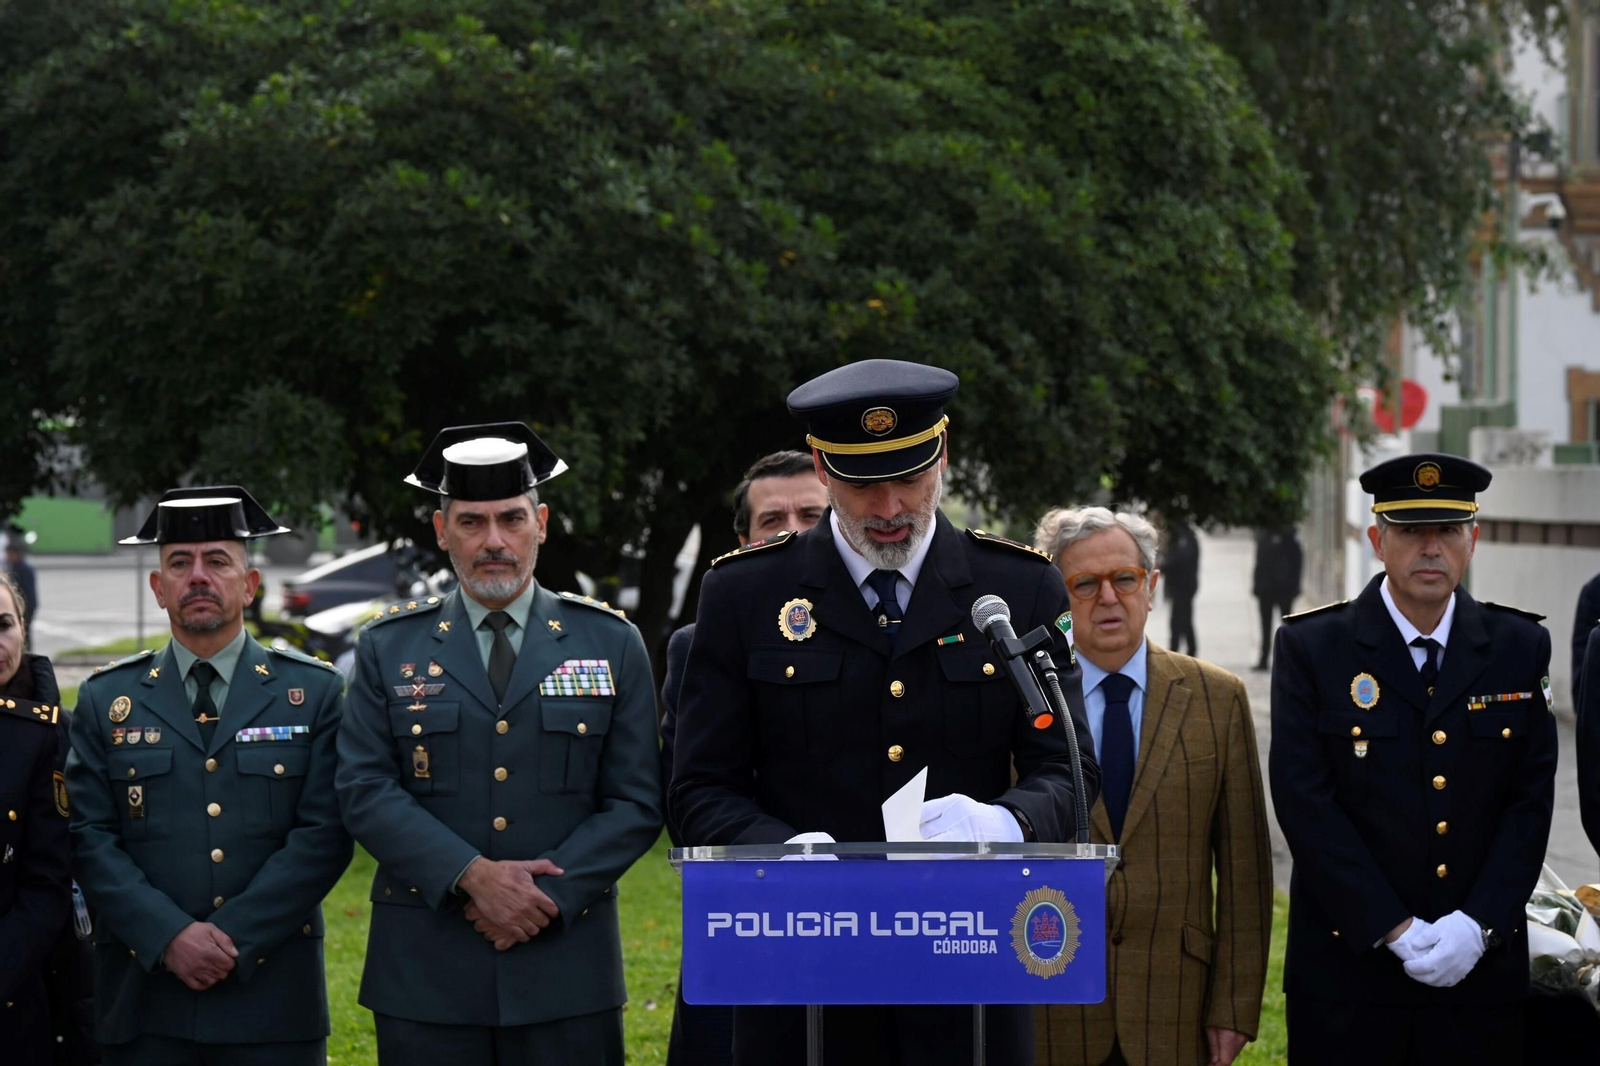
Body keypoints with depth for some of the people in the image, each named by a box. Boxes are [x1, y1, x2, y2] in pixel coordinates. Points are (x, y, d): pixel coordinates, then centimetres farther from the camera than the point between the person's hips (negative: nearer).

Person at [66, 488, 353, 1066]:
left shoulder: (313, 692, 6)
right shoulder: (107, 699, 9)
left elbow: (324, 835, -3)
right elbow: (91, 839, 1)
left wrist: (233, 937, -12)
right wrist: (169, 937, -12)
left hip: (272, 998, -1)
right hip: (145, 998, 1)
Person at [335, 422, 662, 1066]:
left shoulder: (610, 644, 8)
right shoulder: (388, 647, 8)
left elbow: (636, 802, 3)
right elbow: (364, 791, -1)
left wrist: (547, 895, -10)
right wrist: (473, 876, -14)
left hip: (567, 968, 0)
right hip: (426, 974, 0)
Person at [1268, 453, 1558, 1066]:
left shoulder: (1520, 648, 6)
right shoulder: (1310, 648, -1)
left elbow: (1531, 802, 3)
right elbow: (1305, 803, -8)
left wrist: (1478, 925, -10)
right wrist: (1394, 930, -14)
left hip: (1481, 966, 2)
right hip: (1348, 969, -2)